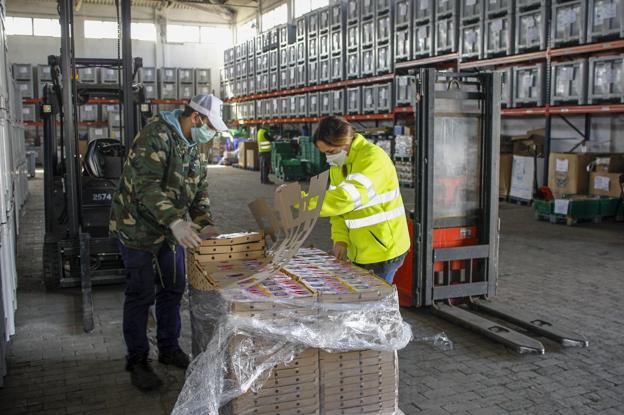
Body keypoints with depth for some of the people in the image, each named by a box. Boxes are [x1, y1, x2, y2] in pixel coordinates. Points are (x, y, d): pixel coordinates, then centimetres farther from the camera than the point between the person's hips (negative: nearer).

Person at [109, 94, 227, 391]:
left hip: (171, 231, 9)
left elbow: (199, 189, 10)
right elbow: (147, 187, -32)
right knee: (141, 295, 0)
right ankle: (137, 361, 14)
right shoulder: (156, 136, -22)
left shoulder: (193, 147, 7)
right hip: (139, 227, -8)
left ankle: (169, 349, 31)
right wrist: (176, 222, -42)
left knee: (173, 289, 14)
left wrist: (206, 224, -4)